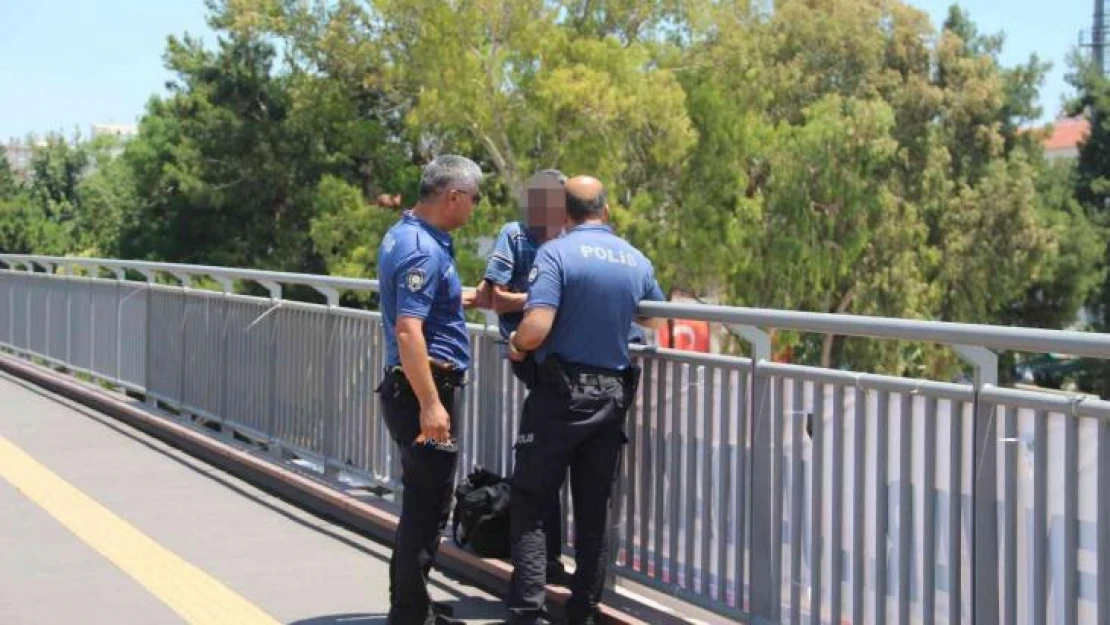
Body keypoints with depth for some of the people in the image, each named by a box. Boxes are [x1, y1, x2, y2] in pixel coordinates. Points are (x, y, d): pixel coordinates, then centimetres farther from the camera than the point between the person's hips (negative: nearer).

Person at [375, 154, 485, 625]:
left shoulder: (402, 234, 13)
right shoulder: (423, 249, -19)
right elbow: (408, 331, -27)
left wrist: (471, 298, 35)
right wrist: (430, 404, -28)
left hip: (408, 387, 10)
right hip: (423, 390, -10)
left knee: (423, 503, 19)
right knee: (427, 506, -2)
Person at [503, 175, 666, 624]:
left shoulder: (556, 253, -11)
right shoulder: (637, 261, 7)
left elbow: (535, 329, -22)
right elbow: (656, 321, 22)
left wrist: (516, 345, -1)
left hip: (560, 395, -5)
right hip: (612, 397, 5)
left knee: (530, 505, 3)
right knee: (594, 510, 12)